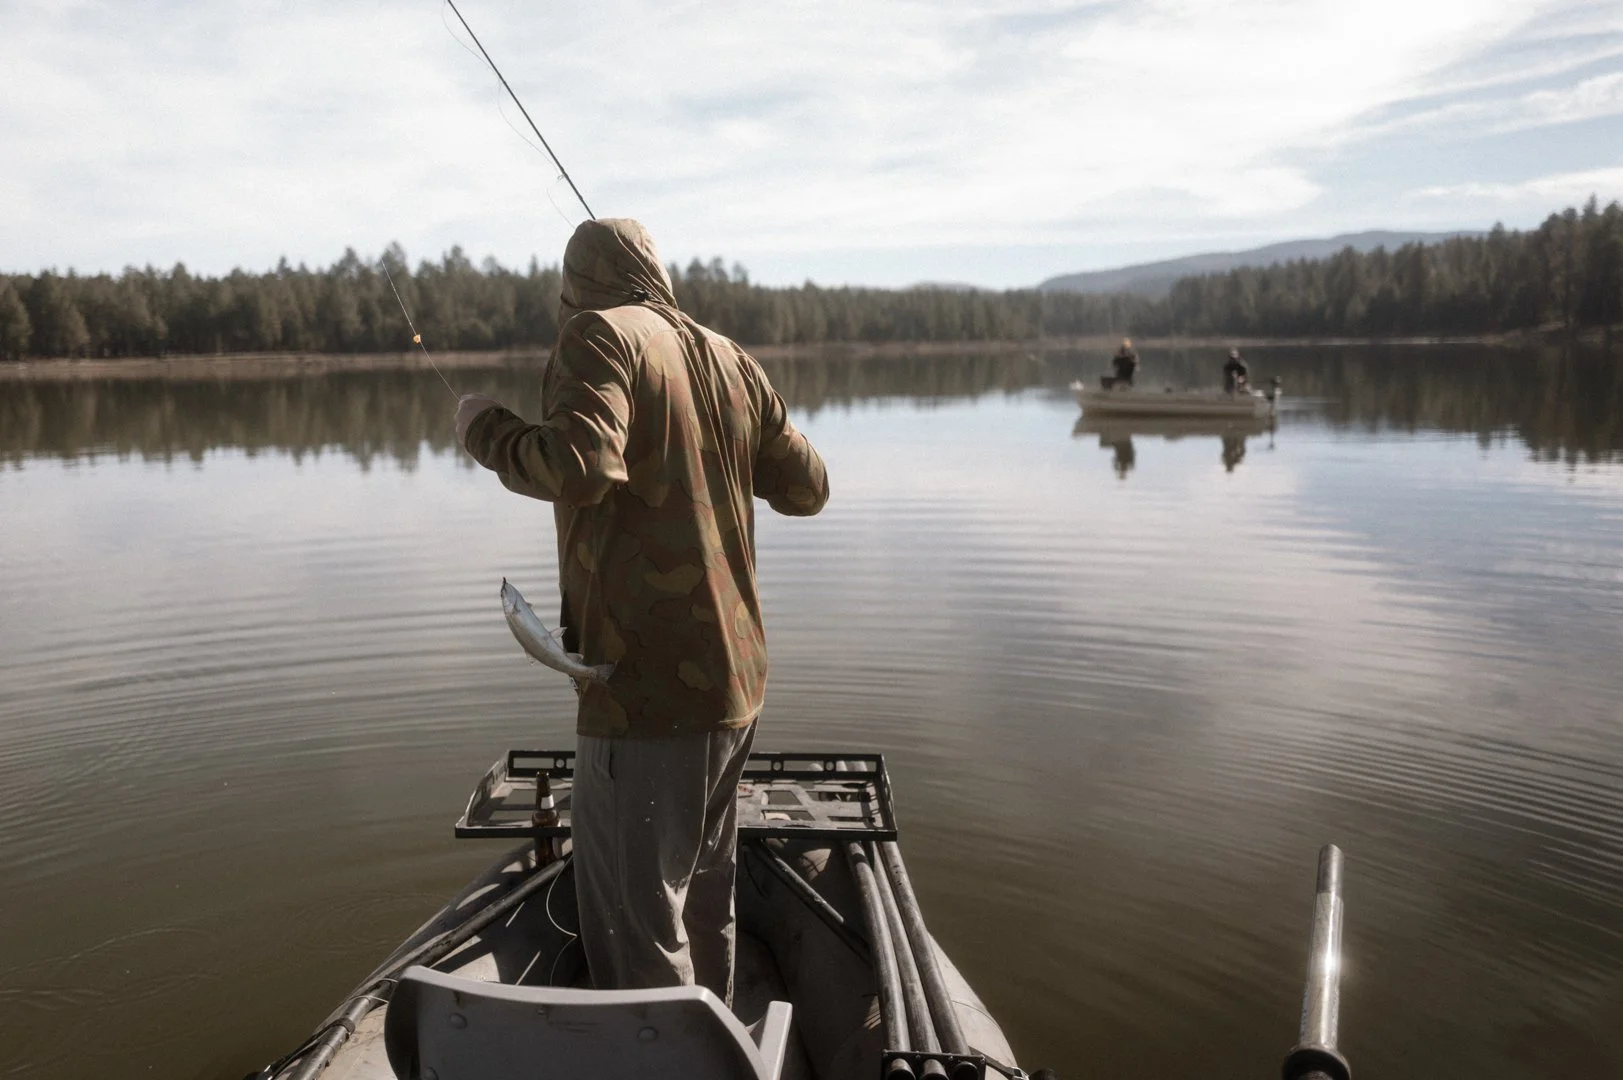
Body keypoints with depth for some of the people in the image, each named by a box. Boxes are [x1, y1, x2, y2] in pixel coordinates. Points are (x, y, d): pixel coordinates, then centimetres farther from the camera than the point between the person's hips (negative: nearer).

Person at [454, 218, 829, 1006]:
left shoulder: (599, 336, -7)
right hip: (732, 681, 8)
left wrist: (484, 428, -6)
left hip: (648, 685, -8)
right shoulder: (728, 358, 12)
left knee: (638, 925, 1)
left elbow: (582, 467, -24)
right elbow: (806, 488, 15)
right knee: (704, 904, 22)